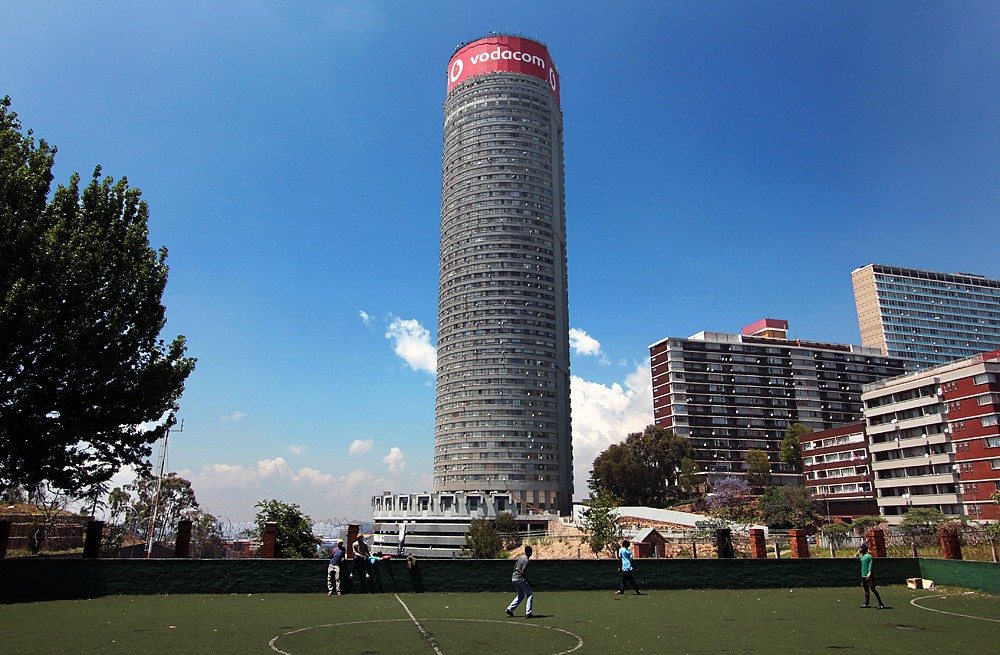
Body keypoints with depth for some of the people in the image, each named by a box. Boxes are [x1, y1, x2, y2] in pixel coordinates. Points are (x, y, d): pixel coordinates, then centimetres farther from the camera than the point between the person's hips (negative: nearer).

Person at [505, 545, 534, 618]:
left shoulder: (520, 557, 10)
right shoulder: (526, 560, -16)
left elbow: (514, 567, 19)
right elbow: (523, 572, -21)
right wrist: (528, 582, -15)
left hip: (514, 578, 9)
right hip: (520, 579, -9)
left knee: (520, 596, 22)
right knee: (529, 596, 1)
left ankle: (510, 609, 15)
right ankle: (528, 613, -7)